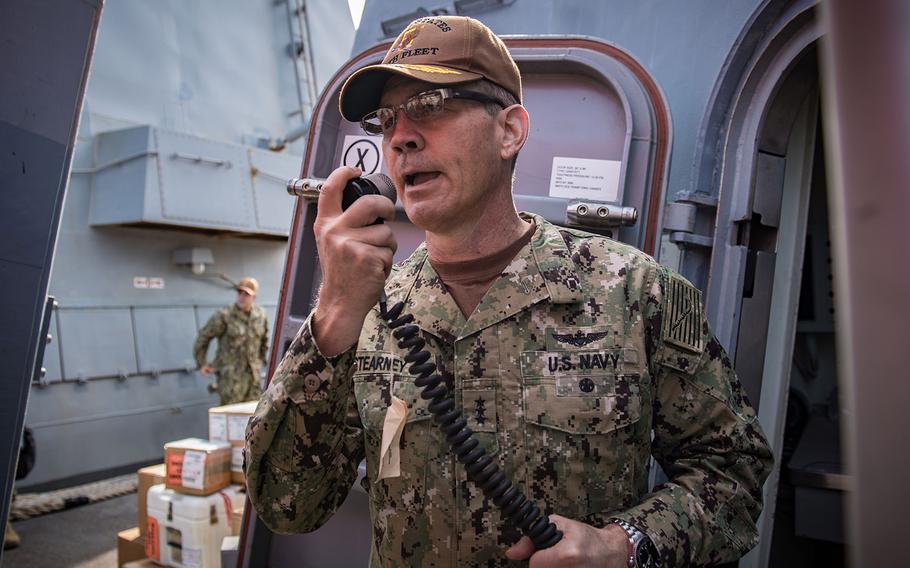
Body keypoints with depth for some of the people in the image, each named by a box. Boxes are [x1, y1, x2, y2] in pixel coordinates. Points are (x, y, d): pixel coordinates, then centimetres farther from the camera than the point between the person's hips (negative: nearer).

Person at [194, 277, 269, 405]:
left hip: (253, 374, 5)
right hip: (230, 375, -5)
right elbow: (203, 337, -4)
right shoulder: (224, 315, -10)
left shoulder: (261, 316, 5)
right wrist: (202, 364, -1)